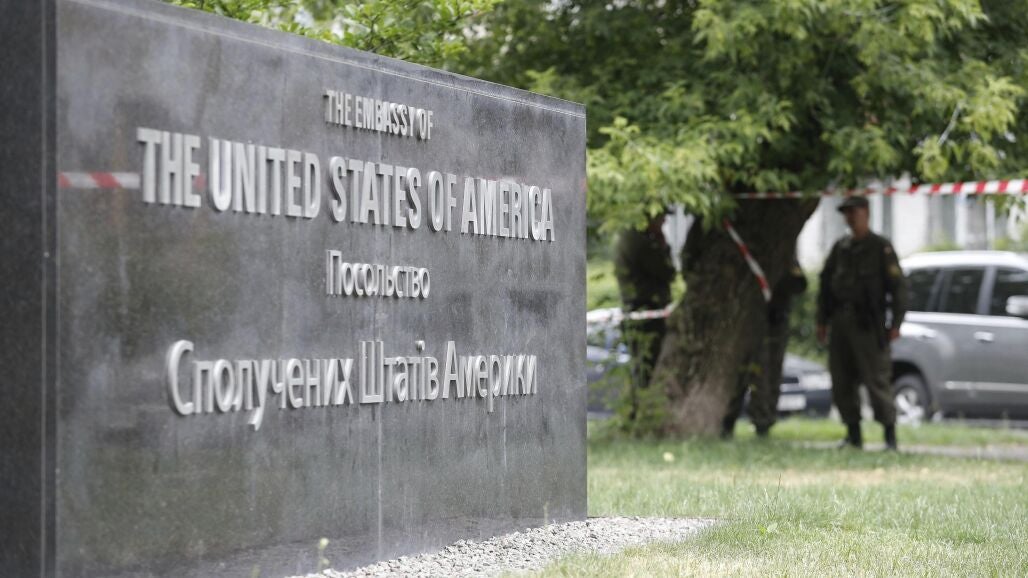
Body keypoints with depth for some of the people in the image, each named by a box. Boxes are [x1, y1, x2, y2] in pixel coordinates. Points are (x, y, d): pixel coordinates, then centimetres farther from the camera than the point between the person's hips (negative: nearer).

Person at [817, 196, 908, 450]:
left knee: (876, 380, -9)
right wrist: (822, 321, 15)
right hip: (840, 322, 6)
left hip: (867, 325, -6)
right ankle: (853, 435, 13)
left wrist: (895, 323, -11)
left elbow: (898, 286, -4)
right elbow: (826, 284, 20)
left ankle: (890, 435, -4)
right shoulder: (840, 247, 16)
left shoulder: (881, 247, -1)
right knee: (842, 382, 5)